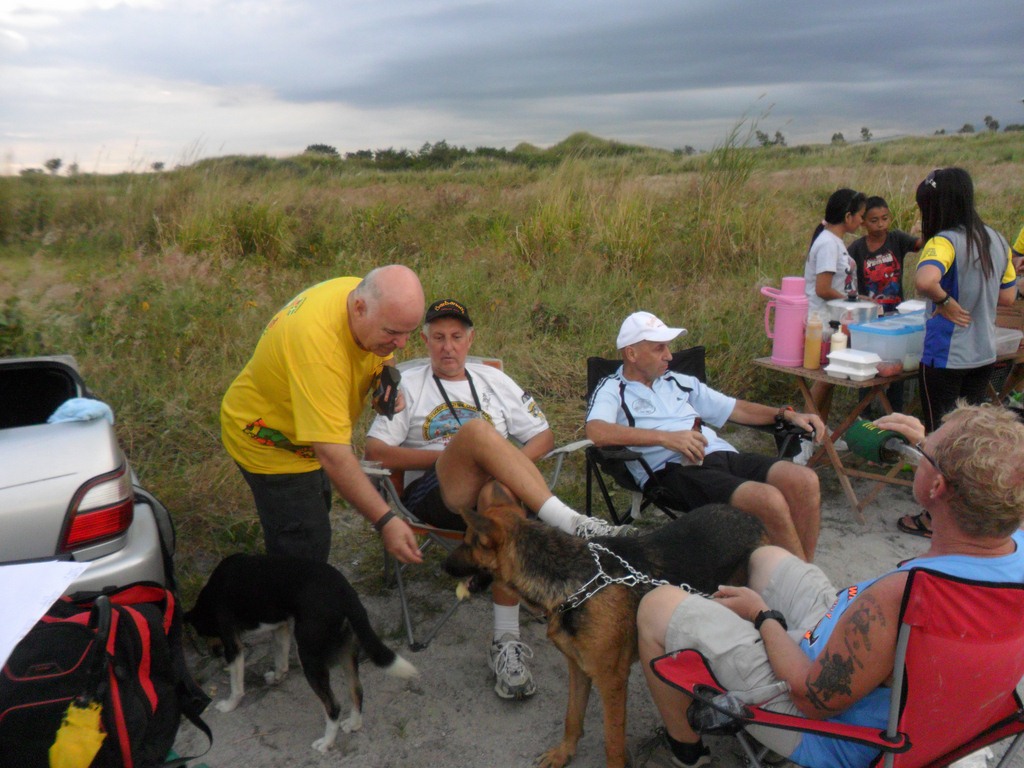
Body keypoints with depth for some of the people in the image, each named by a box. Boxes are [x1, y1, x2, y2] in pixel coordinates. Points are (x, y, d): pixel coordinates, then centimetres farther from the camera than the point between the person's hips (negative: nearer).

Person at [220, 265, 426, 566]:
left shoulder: (365, 294, -17)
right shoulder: (318, 342, -43)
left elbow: (380, 358, 6)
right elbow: (333, 454, -44)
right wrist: (384, 521, -43)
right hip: (266, 440, -9)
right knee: (304, 550, -6)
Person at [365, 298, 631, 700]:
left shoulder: (493, 380, 23)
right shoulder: (408, 385, 15)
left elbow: (543, 435, 18)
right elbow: (376, 450, 2)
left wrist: (510, 465, -4)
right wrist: (447, 455, -7)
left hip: (491, 491, 2)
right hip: (432, 497, -2)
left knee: (499, 493, -38)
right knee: (478, 429, -32)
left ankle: (507, 641, -34)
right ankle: (572, 524, -36)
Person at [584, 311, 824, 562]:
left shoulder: (680, 382, 28)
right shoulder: (612, 389, 7)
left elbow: (735, 409, 34)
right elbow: (596, 432, -15)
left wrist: (787, 415, 19)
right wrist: (665, 437, -20)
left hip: (722, 454, 7)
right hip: (675, 469, -7)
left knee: (806, 481, -16)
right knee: (769, 500, -28)